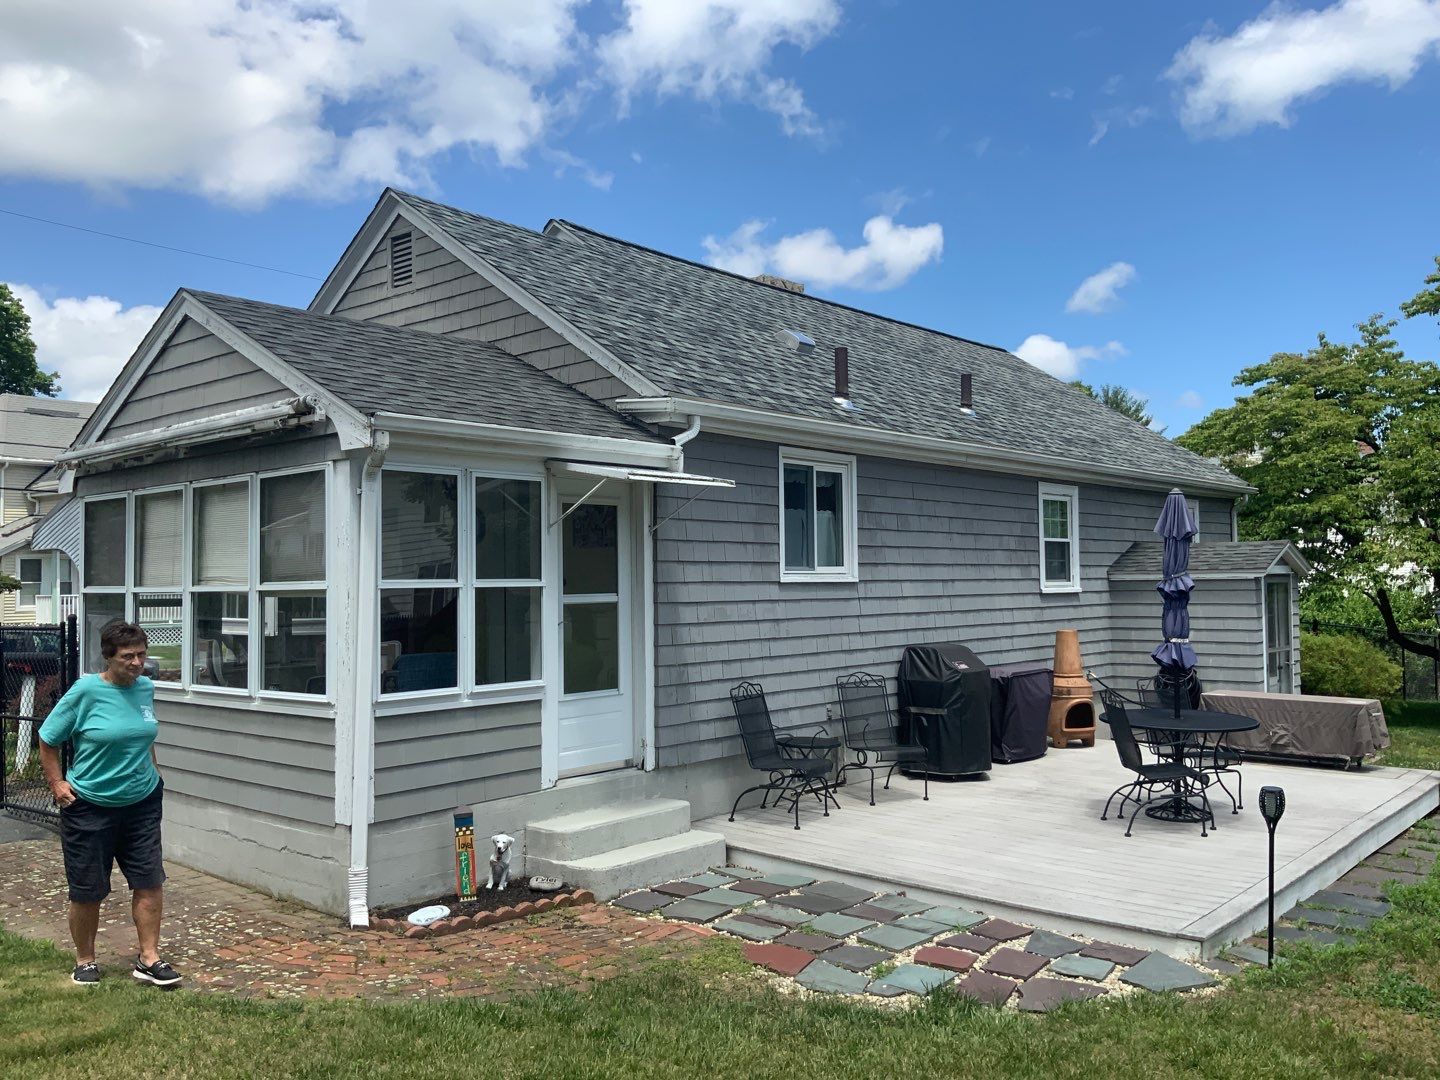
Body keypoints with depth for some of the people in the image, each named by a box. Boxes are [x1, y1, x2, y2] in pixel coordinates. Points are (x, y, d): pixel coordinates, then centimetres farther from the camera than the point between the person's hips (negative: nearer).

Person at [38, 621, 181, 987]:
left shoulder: (146, 688, 1)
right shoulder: (85, 691, -14)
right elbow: (47, 740, -3)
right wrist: (57, 783, -6)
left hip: (141, 803, 4)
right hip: (89, 807, -4)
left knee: (150, 882, 1)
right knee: (87, 892, 8)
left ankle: (149, 960, 12)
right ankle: (85, 961, 28)